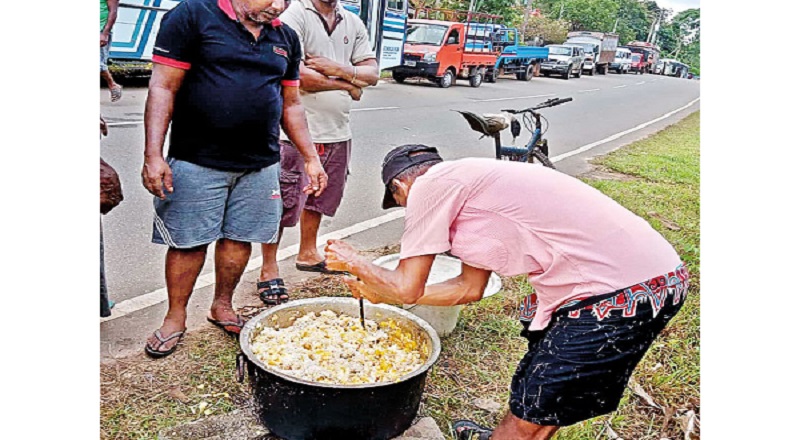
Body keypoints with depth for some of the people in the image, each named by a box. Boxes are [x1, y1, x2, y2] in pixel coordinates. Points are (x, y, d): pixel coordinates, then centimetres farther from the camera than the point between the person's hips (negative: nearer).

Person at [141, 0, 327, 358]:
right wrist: (153, 155, -16)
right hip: (197, 162, -4)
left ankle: (222, 307, 32)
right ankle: (175, 318, 23)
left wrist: (311, 158, 12)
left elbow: (291, 105, 16)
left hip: (260, 164, 5)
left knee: (239, 238, 11)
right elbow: (163, 88, -9)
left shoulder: (286, 38, 11)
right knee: (189, 242, 4)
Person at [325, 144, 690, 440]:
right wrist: (380, 293, 31)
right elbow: (470, 288, 24)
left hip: (622, 293, -10)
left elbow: (408, 288, -1)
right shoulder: (472, 184, 20)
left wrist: (352, 261, 18)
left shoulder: (430, 185, -6)